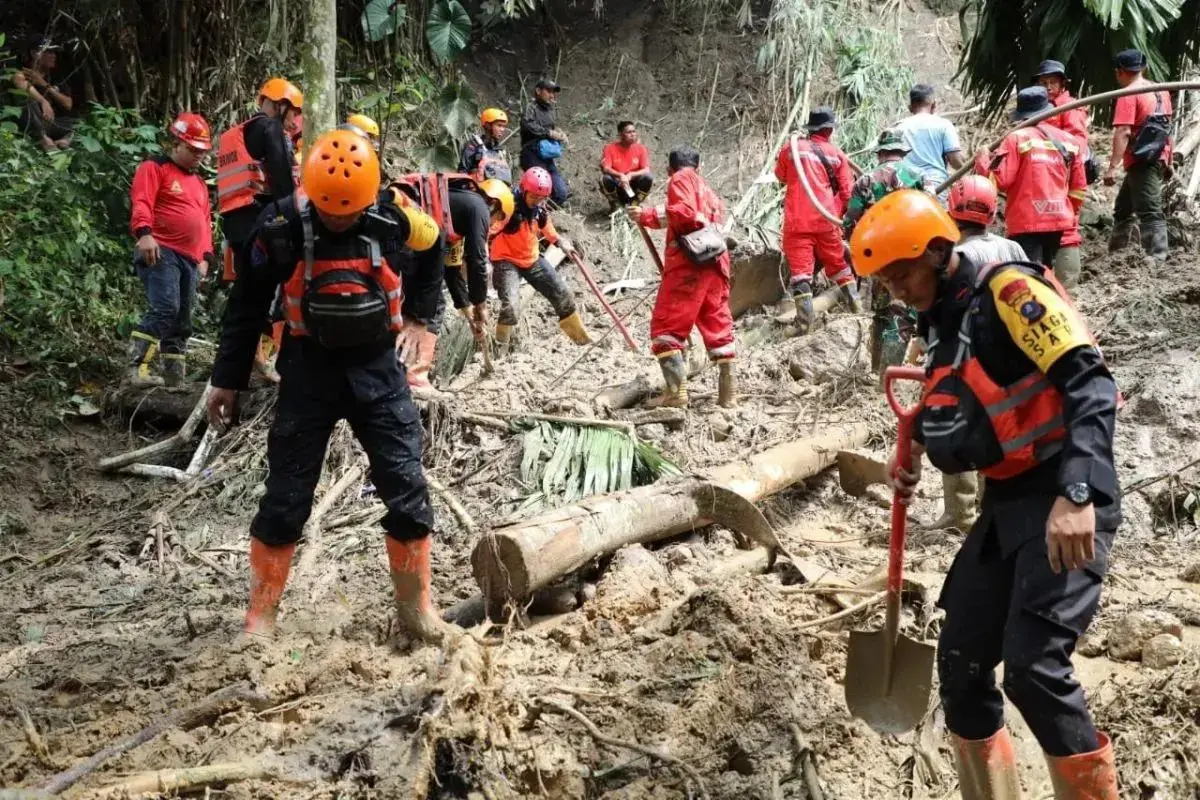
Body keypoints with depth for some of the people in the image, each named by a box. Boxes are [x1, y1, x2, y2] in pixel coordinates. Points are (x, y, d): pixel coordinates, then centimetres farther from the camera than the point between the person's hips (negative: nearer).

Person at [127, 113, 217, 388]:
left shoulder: (199, 183, 27)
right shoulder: (154, 168, 2)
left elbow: (205, 221, 29)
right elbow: (141, 204, -13)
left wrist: (206, 257, 17)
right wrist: (144, 233, -30)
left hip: (190, 259, 8)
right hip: (161, 252, -8)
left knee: (182, 321, 7)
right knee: (165, 309, -23)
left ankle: (174, 378, 10)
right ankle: (138, 369, -23)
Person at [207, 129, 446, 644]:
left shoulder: (394, 223, -11)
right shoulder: (281, 227, -14)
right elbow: (247, 304, -2)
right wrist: (227, 379, 1)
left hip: (378, 369, 1)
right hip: (309, 371, -1)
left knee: (407, 489, -1)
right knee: (286, 499, 1)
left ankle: (415, 607, 15)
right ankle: (259, 619, 13)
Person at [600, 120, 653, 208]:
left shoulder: (640, 148, -4)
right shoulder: (610, 148, -8)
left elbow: (646, 170, -10)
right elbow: (605, 168, -18)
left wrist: (631, 175, -29)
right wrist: (620, 175, -36)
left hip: (633, 186, 1)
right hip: (617, 186, -1)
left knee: (648, 178, -25)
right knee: (605, 179, -32)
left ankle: (635, 204, -1)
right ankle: (616, 205, -4)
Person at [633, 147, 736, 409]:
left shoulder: (681, 179, 6)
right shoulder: (709, 190, 31)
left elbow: (684, 212, -11)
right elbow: (716, 221, 22)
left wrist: (648, 216, -6)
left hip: (688, 261, -8)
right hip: (716, 262, 8)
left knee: (667, 325, -7)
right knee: (719, 326, 11)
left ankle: (676, 390, -18)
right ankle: (727, 391, 8)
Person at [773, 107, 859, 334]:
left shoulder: (790, 147, 4)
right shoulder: (836, 153, 5)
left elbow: (781, 176, 21)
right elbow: (847, 192, 3)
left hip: (796, 221, -1)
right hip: (825, 220, 1)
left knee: (800, 270, -3)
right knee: (838, 264, 18)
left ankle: (804, 321, -11)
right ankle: (856, 305, 24)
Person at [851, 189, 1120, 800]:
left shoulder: (1008, 292, -14)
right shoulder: (942, 320, 12)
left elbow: (1089, 384, -23)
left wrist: (1077, 494, -33)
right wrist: (915, 448, 11)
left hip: (1067, 506, -9)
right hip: (1006, 504, 9)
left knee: (1032, 667, -19)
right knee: (960, 665, 7)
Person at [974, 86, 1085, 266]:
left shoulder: (1017, 138, -7)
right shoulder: (1068, 140, 9)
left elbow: (998, 180, -13)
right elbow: (1079, 188, 12)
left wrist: (983, 159, 4)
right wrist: (1071, 214, 27)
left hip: (1026, 222, -6)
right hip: (1058, 220, 6)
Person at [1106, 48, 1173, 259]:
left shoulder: (1129, 94, -11)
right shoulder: (1161, 91, 14)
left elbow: (1123, 132, -20)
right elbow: (1166, 127, 20)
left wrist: (1113, 167, -23)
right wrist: (1168, 160, 26)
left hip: (1141, 161, -9)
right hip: (1159, 159, 9)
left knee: (1150, 213, -12)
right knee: (1123, 208, 20)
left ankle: (1158, 258, -17)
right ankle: (1115, 253, 28)